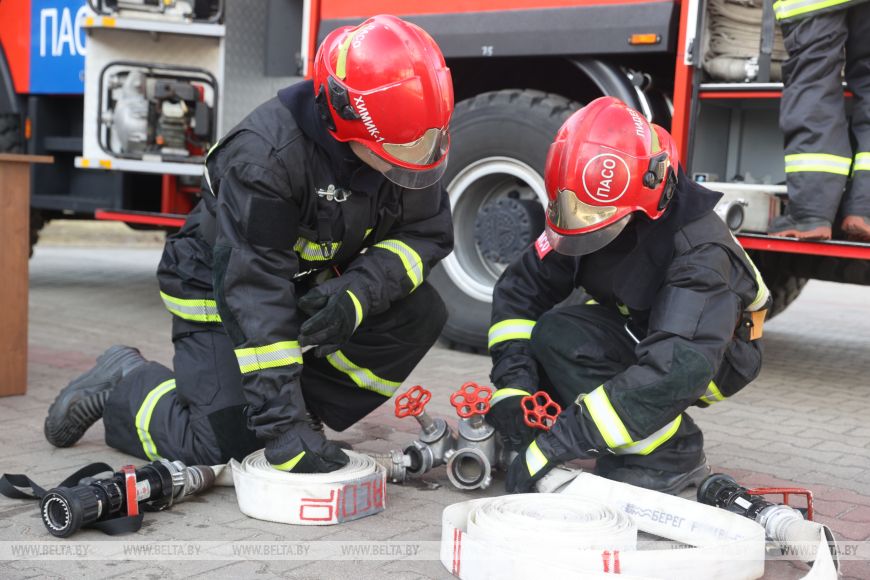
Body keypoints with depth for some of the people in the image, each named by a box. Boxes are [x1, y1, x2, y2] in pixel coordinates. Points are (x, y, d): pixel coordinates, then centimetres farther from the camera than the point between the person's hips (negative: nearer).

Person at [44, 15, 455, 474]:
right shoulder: (265, 156, -35)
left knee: (419, 313, -15)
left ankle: (302, 404, -1)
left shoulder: (410, 145, -16)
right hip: (221, 293, -6)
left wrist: (356, 294, -30)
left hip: (313, 287, 6)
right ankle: (122, 383, 11)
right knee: (224, 444, -17)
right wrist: (282, 423, -39)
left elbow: (427, 234, -9)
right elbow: (254, 293, -36)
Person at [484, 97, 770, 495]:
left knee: (561, 336, -29)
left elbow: (677, 368, -45)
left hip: (713, 354, -6)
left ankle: (670, 454, -21)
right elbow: (520, 289, -11)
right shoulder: (587, 215, -17)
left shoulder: (700, 250, -35)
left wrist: (561, 441, -49)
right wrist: (512, 387, -26)